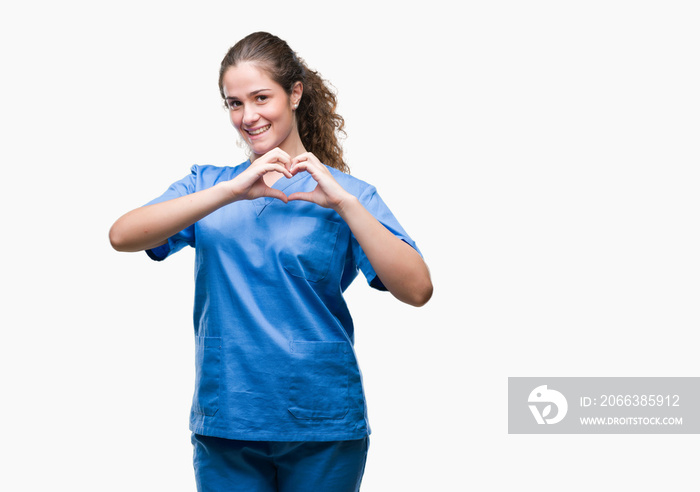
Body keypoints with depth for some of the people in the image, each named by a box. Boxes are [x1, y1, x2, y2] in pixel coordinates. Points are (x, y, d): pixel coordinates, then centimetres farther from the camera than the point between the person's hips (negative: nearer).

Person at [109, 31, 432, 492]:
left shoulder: (346, 195, 2)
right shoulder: (208, 184, 7)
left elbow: (417, 290, -11)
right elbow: (122, 236, -11)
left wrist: (343, 203, -19)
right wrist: (231, 191, -20)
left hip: (322, 424, -1)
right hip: (225, 423, 1)